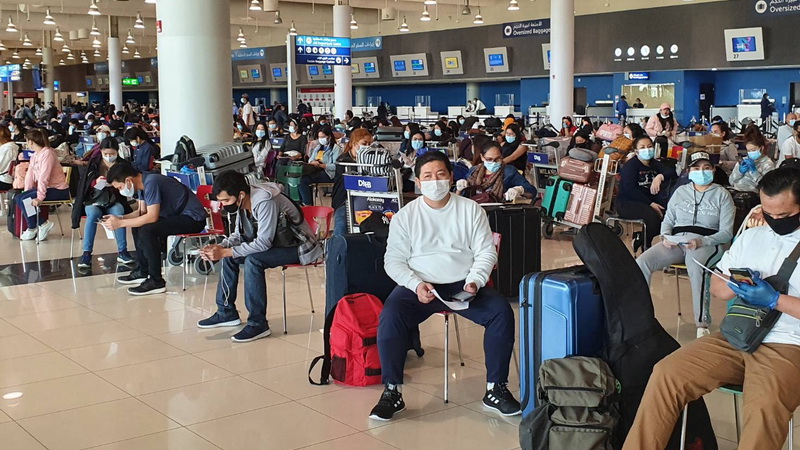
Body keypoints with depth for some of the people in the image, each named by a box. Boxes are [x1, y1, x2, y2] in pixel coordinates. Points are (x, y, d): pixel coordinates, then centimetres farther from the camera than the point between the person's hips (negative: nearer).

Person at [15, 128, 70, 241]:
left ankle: (32, 229, 0)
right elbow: (30, 175, 8)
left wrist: (40, 197, -28)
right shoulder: (35, 155, 12)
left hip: (58, 190, -9)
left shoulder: (47, 153, -17)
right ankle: (42, 224, -1)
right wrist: (26, 192, -1)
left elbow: (44, 177, -24)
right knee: (19, 198, -5)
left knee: (24, 200, -18)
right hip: (48, 188, 9)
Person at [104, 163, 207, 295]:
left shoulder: (151, 182, -22)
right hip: (178, 215, 11)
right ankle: (142, 271, 21)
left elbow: (152, 217, -28)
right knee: (137, 225, 13)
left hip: (193, 218, -11)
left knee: (147, 230, -25)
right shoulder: (143, 182, 6)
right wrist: (119, 218, 1)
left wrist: (121, 223, -21)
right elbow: (142, 211, 15)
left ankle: (156, 282, -17)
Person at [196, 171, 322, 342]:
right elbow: (238, 235, 7)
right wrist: (220, 247, -14)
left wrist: (225, 252, -30)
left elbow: (263, 243, -31)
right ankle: (226, 312, 12)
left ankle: (258, 324, -24)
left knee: (252, 260, -30)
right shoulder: (243, 202, -2)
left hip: (297, 247, -9)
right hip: (275, 243, 9)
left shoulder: (265, 202, -29)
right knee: (229, 257, 2)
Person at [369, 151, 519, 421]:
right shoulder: (405, 216, 6)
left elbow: (486, 252, 6)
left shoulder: (471, 209, 7)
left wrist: (475, 281, -14)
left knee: (502, 312, -24)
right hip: (419, 285, -1)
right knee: (390, 316, -30)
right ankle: (392, 392, -18)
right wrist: (416, 285, -17)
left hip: (464, 285, 1)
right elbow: (394, 261, 2)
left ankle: (496, 388, -11)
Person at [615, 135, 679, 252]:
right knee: (652, 216, -34)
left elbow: (673, 173, 1)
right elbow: (630, 189, -17)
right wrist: (650, 204, -25)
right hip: (627, 202, -7)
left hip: (650, 200, 7)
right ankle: (645, 246, -6)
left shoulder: (654, 164, 17)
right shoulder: (630, 165, -4)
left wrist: (660, 177, -22)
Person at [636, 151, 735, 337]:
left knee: (695, 263, -41)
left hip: (708, 243, -4)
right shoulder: (681, 191, 21)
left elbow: (726, 232, 0)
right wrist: (665, 237, -3)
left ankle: (702, 324, -36)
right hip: (676, 242, 4)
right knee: (642, 262, -25)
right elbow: (667, 220, 21)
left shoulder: (722, 195, 8)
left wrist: (701, 242, -17)